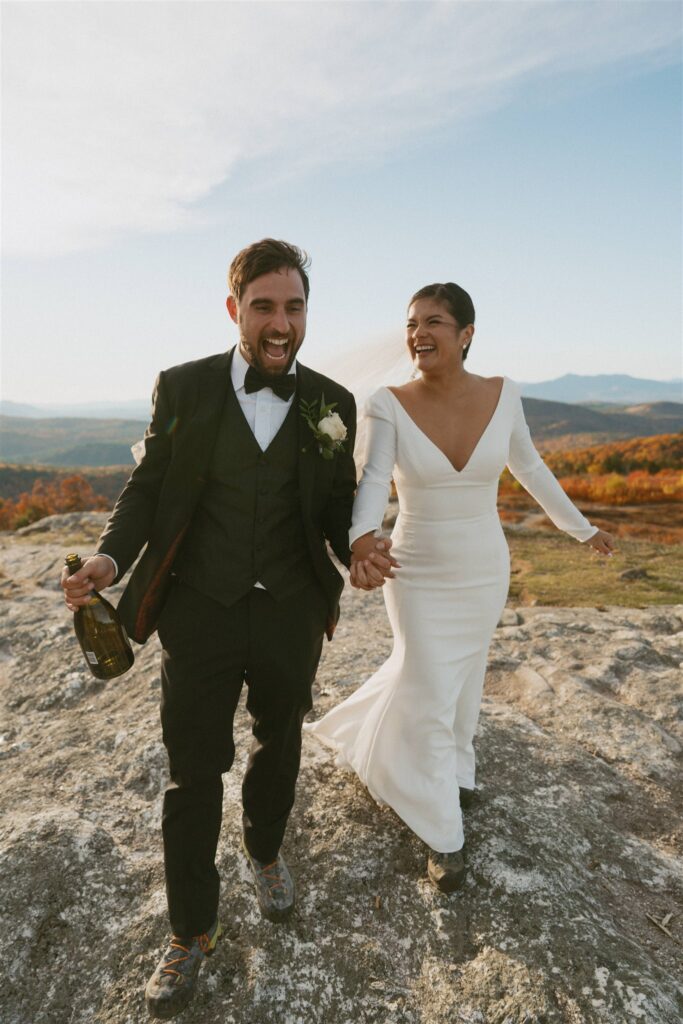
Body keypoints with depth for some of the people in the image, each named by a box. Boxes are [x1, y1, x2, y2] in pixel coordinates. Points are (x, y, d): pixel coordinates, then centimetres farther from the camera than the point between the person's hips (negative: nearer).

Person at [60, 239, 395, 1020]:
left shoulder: (332, 403, -2)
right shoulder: (183, 387, -5)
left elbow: (336, 505, 5)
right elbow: (148, 485, 0)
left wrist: (357, 550, -16)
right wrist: (110, 556, -17)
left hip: (291, 612, 2)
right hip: (200, 611, -1)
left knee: (279, 745, 22)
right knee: (194, 772, 9)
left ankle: (264, 848, 53)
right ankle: (191, 932, 33)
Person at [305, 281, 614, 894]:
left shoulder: (502, 394, -8)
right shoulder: (388, 406, -15)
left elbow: (529, 468, 6)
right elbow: (373, 480, -28)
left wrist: (580, 526, 13)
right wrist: (363, 538, -48)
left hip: (484, 572, 3)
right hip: (419, 576, -2)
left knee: (462, 679, 21)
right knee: (428, 695, 4)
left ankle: (451, 770, 52)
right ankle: (443, 834, 25)